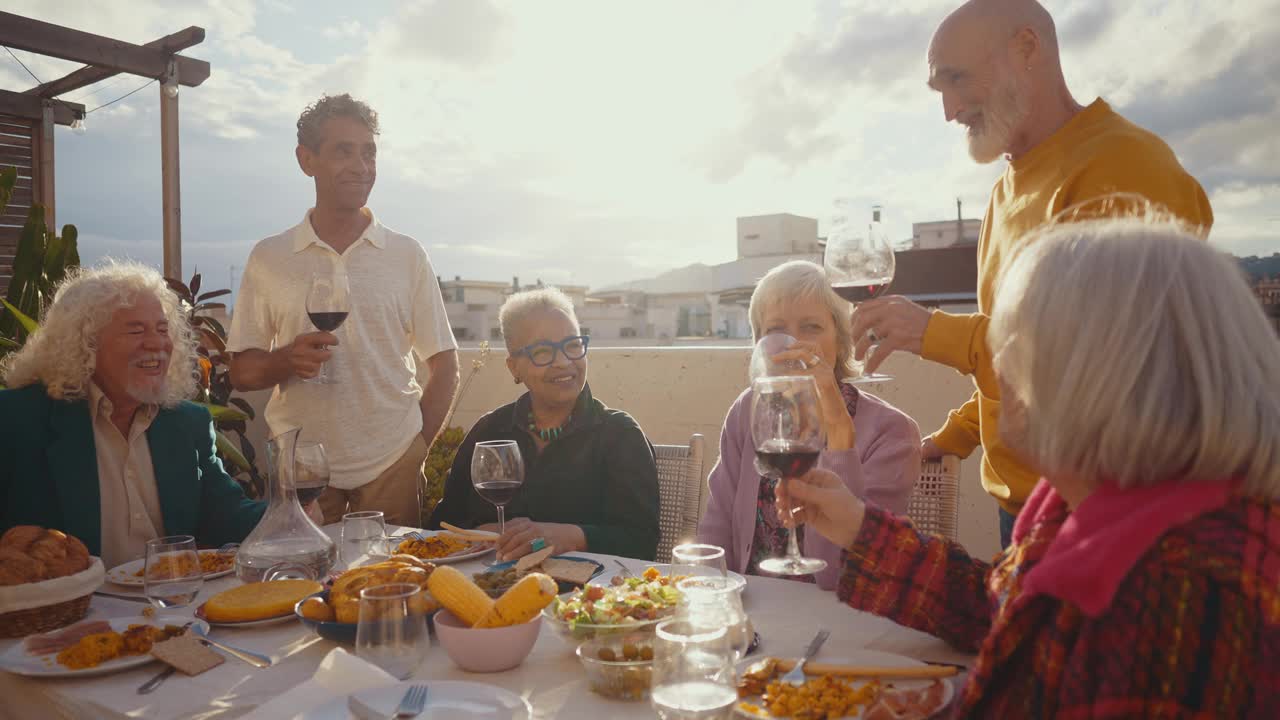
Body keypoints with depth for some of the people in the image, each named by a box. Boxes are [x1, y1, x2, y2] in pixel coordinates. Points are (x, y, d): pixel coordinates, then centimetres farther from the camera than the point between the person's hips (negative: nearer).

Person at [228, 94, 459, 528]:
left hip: (391, 467, 0)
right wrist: (286, 360, -14)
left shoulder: (407, 255, 3)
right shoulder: (268, 258, 3)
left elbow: (445, 366, 4)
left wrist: (417, 449, -4)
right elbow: (241, 372, 6)